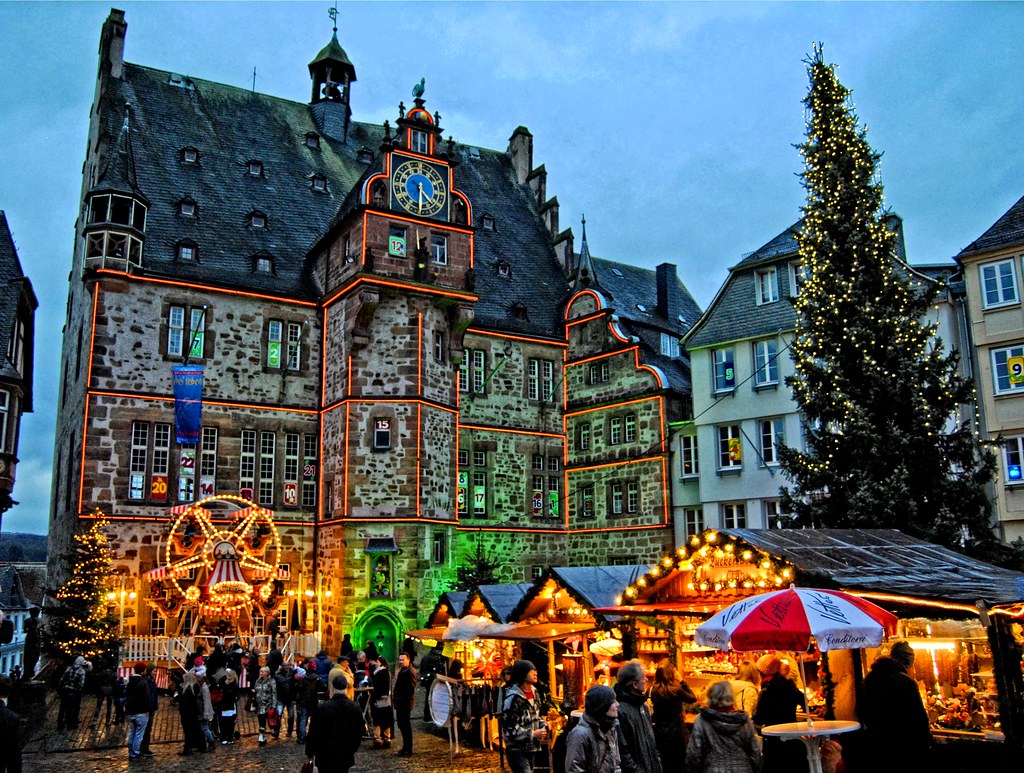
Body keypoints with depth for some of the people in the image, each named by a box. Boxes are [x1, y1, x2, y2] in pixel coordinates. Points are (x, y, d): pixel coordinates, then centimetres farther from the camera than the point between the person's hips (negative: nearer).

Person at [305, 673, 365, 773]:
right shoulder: (355, 708, -7)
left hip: (325, 757, -2)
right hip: (345, 756, 2)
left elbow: (313, 733, -7)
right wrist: (353, 749, 18)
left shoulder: (321, 708, -14)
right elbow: (361, 731, 3)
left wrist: (310, 752, 7)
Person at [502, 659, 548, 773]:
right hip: (517, 751, -8)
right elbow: (510, 729, -22)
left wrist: (543, 726, 1)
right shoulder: (513, 698, -21)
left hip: (530, 748, 8)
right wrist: (533, 734, -20)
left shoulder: (533, 692, 7)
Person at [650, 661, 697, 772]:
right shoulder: (676, 690, -20)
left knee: (663, 764, 18)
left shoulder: (654, 691, -7)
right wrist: (682, 682, -3)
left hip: (659, 732, 4)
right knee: (677, 764, 11)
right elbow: (693, 698, -4)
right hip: (675, 732, -4)